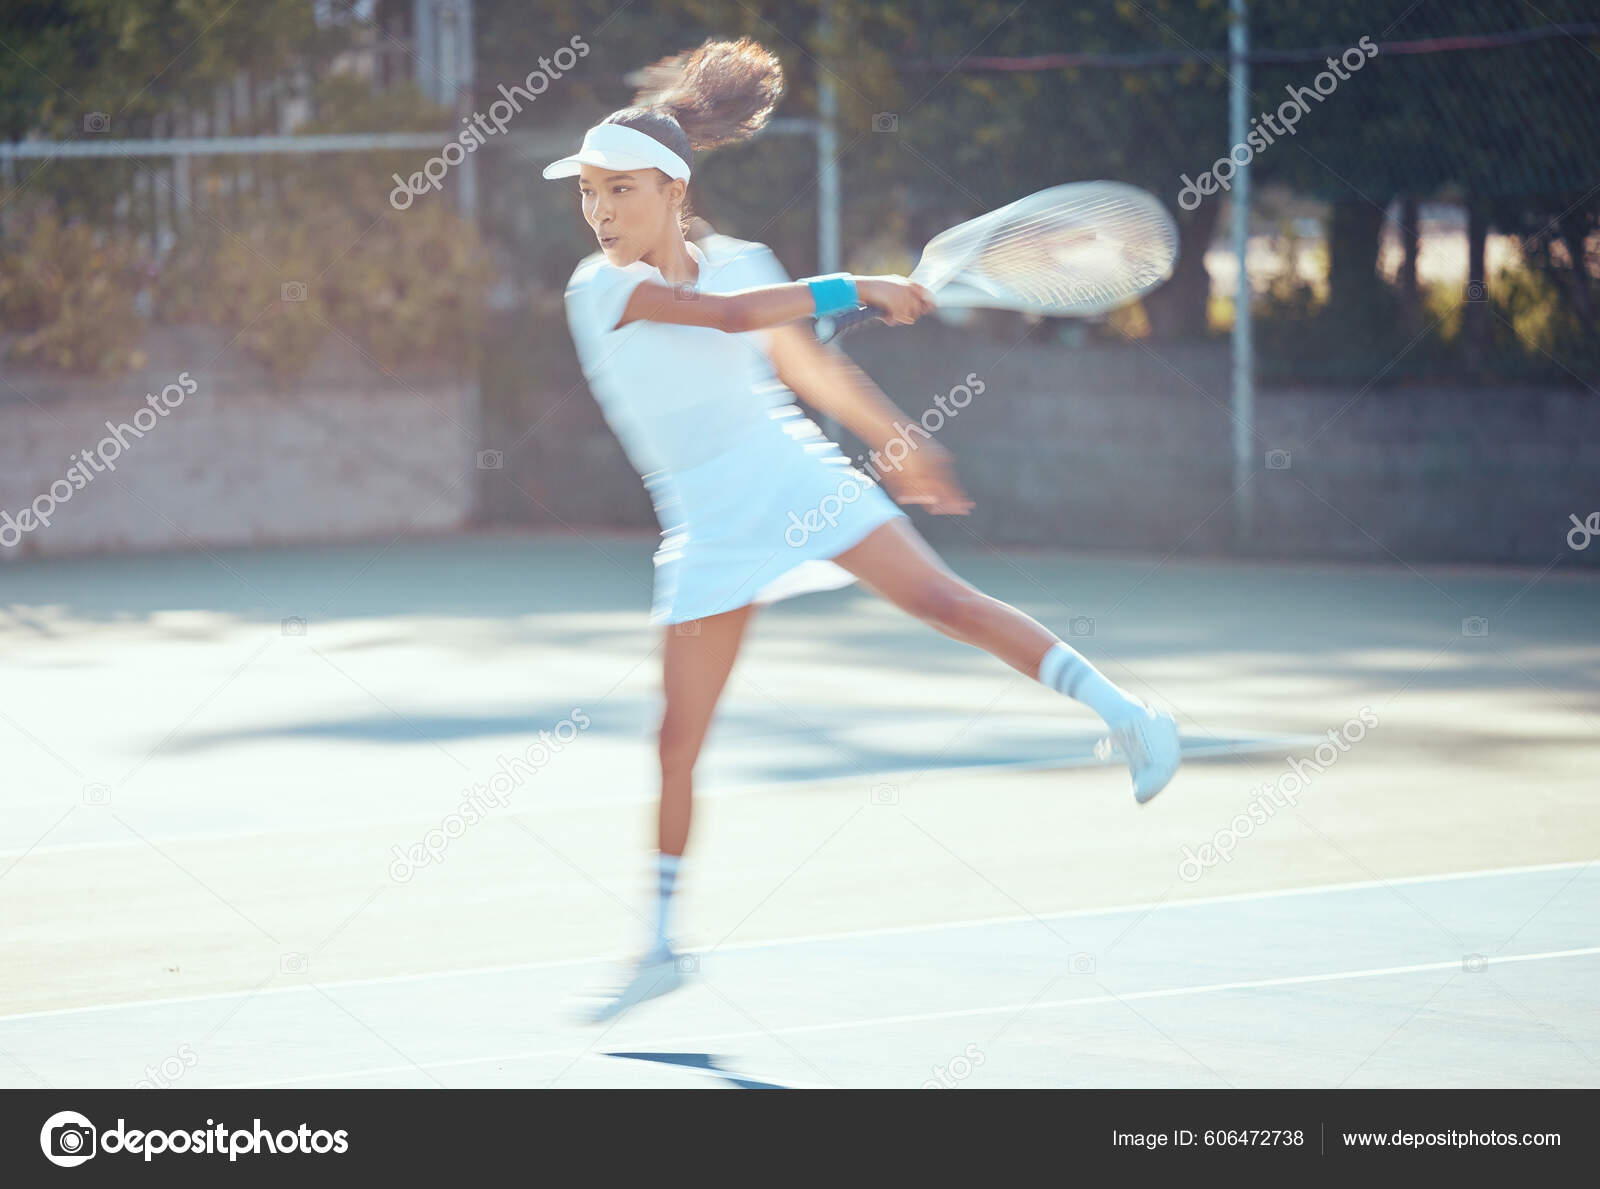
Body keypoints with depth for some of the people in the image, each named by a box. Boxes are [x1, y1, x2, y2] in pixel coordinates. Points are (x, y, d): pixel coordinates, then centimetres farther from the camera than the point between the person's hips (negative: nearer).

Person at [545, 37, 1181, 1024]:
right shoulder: (601, 288, -9)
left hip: (796, 480, 0)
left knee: (939, 597, -21)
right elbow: (730, 316, -23)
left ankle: (1123, 711, -19)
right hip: (709, 528, 0)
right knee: (678, 740, 3)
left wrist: (902, 442, 21)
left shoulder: (741, 261, 2)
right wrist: (852, 291, -25)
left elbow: (811, 367, 17)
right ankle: (659, 948, 15)